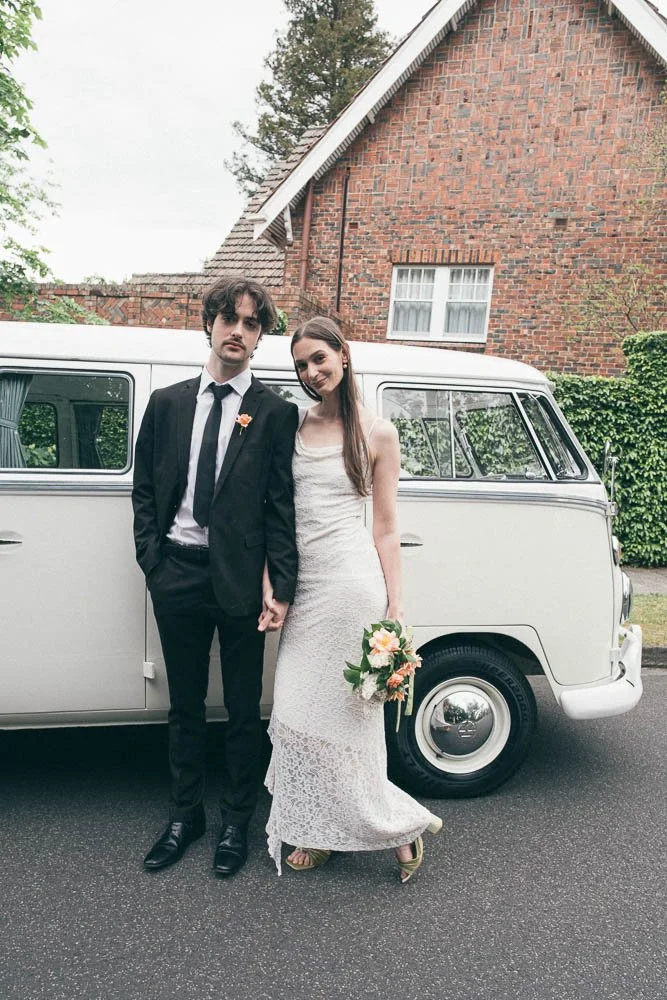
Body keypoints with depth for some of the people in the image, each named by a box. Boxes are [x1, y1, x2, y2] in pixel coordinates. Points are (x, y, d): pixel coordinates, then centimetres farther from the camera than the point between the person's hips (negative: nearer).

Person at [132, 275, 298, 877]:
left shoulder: (275, 412, -2)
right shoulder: (167, 403, 8)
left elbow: (281, 507, -6)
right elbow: (144, 491, 10)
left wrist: (282, 589, -11)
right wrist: (152, 559, -1)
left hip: (240, 579, -3)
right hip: (177, 576, 3)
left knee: (243, 710, 11)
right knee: (185, 706, 17)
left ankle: (237, 822, 30)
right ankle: (185, 816, 35)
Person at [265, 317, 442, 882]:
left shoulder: (377, 434, 1)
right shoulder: (292, 426, 10)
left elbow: (385, 528, 1)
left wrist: (396, 605, -4)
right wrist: (268, 582, -1)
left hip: (351, 580, -4)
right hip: (301, 582, 5)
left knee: (341, 708, 2)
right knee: (301, 708, 10)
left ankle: (400, 822, 23)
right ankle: (318, 831, 28)